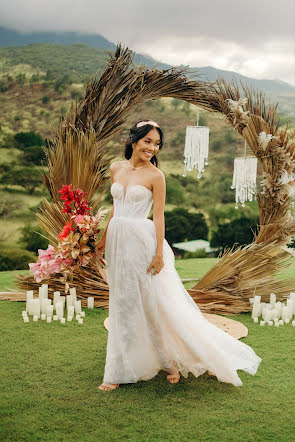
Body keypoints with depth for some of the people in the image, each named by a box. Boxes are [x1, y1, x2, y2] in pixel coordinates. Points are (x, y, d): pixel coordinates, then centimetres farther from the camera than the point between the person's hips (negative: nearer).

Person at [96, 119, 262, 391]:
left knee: (156, 302, -1)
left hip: (142, 241, -5)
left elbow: (158, 216, -7)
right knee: (123, 306, 13)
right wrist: (104, 239, 21)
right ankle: (119, 373, 26)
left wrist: (159, 252, -13)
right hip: (118, 241, 6)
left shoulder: (155, 175, -6)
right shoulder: (116, 168, 8)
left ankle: (172, 361, 17)